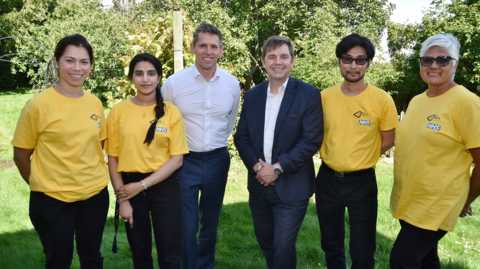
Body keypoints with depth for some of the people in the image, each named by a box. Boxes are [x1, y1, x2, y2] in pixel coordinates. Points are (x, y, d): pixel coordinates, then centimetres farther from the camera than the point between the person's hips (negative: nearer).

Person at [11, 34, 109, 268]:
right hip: (52, 201, -3)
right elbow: (21, 156, -4)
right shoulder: (39, 105, -12)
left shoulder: (95, 104, 1)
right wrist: (41, 185, 6)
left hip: (95, 196, 4)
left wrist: (91, 180, 6)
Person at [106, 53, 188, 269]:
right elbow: (112, 158, 0)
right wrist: (122, 199, -5)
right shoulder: (118, 111, -2)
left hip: (164, 186, -1)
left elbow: (177, 159, -6)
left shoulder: (171, 112, -4)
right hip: (130, 187, 1)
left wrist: (142, 185, -11)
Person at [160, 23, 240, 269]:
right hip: (185, 160, -2)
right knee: (187, 226, 1)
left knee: (211, 222, 17)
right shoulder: (174, 83, -10)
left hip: (217, 160, 3)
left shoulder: (232, 84, -2)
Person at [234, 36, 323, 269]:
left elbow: (312, 140, -13)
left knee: (283, 248, -1)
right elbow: (241, 136, 6)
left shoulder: (309, 94, -7)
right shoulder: (252, 95, 7)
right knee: (266, 245, 19)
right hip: (259, 184, 5)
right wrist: (256, 166, -10)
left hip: (292, 187, -4)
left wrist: (277, 168, -16)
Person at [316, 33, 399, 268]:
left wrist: (357, 160, 0)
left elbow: (387, 141, 0)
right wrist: (334, 156, 1)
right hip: (327, 179, 3)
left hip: (361, 181, -2)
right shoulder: (325, 96, -3)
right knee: (331, 246, 20)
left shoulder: (382, 100, -11)